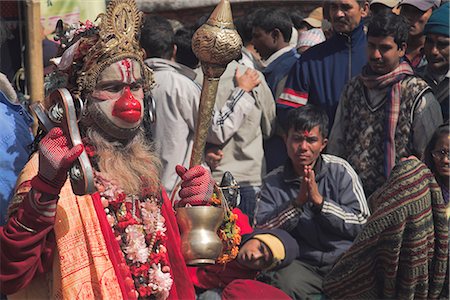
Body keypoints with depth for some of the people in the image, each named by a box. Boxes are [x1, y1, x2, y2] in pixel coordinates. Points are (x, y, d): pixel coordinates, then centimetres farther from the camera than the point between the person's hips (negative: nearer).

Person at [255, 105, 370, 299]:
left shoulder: (340, 171, 3)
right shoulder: (273, 182, 6)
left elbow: (362, 224, -4)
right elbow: (261, 230, -5)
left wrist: (319, 200, -15)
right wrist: (297, 202, -15)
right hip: (302, 262, 0)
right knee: (284, 284, -32)